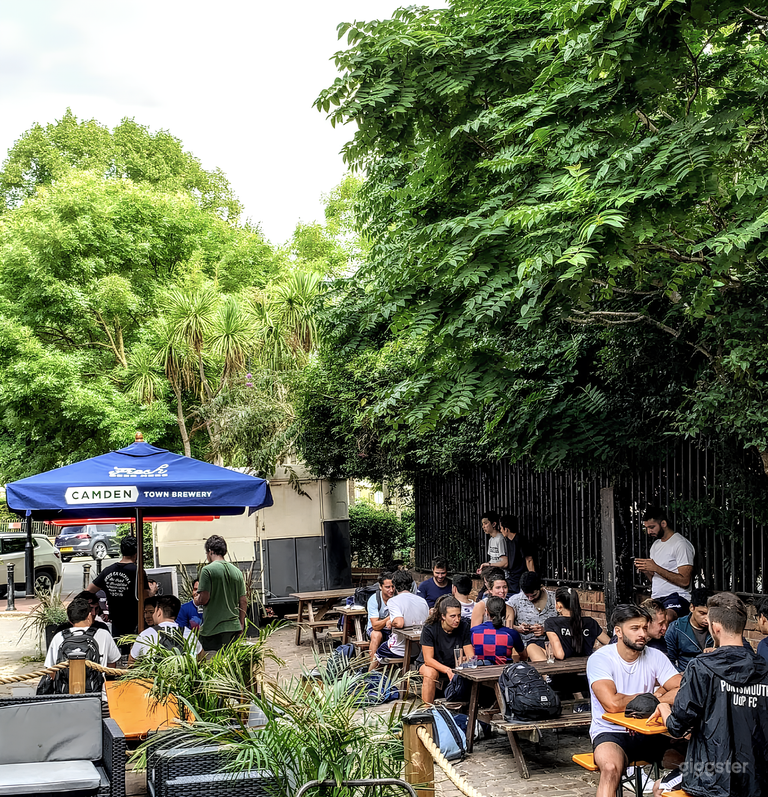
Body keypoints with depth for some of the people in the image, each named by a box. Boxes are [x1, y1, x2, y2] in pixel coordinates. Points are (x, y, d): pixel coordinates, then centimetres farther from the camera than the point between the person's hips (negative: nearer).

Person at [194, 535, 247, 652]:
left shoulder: (207, 570, -9)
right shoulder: (237, 571, 9)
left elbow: (203, 599, -14)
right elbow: (243, 601, 11)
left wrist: (195, 601, 9)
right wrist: (241, 624, 20)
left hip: (213, 629, -6)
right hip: (234, 627, 6)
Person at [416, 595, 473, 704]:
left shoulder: (464, 627, -12)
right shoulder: (429, 629, -21)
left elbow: (471, 656, -11)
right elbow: (428, 659, -23)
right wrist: (447, 670, -40)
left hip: (455, 664, 2)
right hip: (431, 664, -2)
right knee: (430, 674, -36)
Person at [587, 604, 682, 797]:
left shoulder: (655, 657, 3)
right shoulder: (600, 659, -10)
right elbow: (612, 703, -25)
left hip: (647, 733, 4)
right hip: (610, 732, -4)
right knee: (611, 768, -36)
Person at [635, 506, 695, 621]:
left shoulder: (681, 544, -5)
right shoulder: (655, 545, 22)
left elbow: (685, 581, -14)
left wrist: (656, 568, -15)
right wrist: (644, 570, 5)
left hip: (676, 596, -8)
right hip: (656, 599, 8)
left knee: (667, 618, -39)